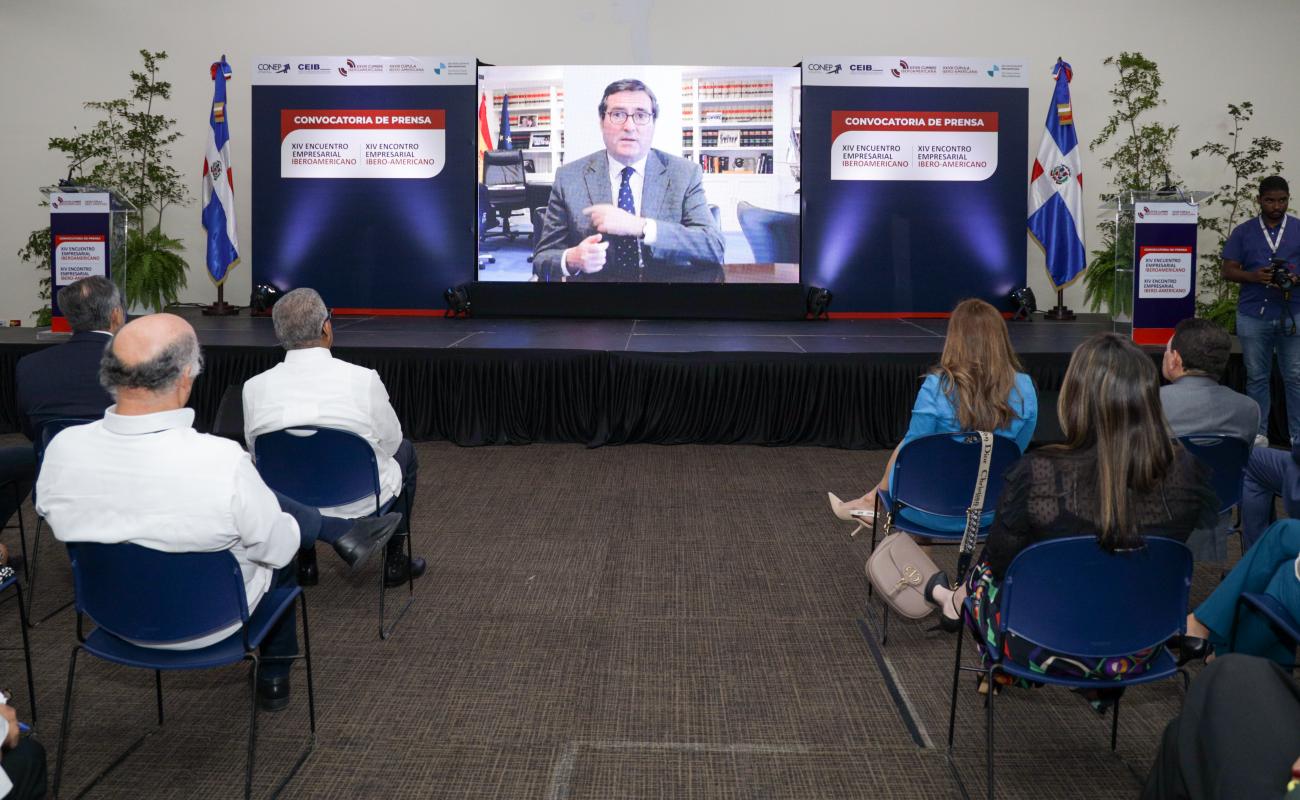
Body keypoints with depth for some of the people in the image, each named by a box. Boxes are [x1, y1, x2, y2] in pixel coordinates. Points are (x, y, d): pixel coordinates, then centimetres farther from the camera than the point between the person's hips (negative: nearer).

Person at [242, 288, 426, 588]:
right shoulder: (363, 380, -23)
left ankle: (305, 563, 36)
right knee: (404, 450, 27)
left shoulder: (254, 387, -15)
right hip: (362, 505, -3)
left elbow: (257, 451, 2)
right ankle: (395, 562, 32)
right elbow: (390, 442, -6)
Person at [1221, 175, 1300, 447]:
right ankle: (1259, 433, 14)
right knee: (1257, 377, 7)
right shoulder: (1243, 232, 7)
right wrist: (1255, 276, -15)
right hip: (1254, 315, 1)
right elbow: (1227, 270, 3)